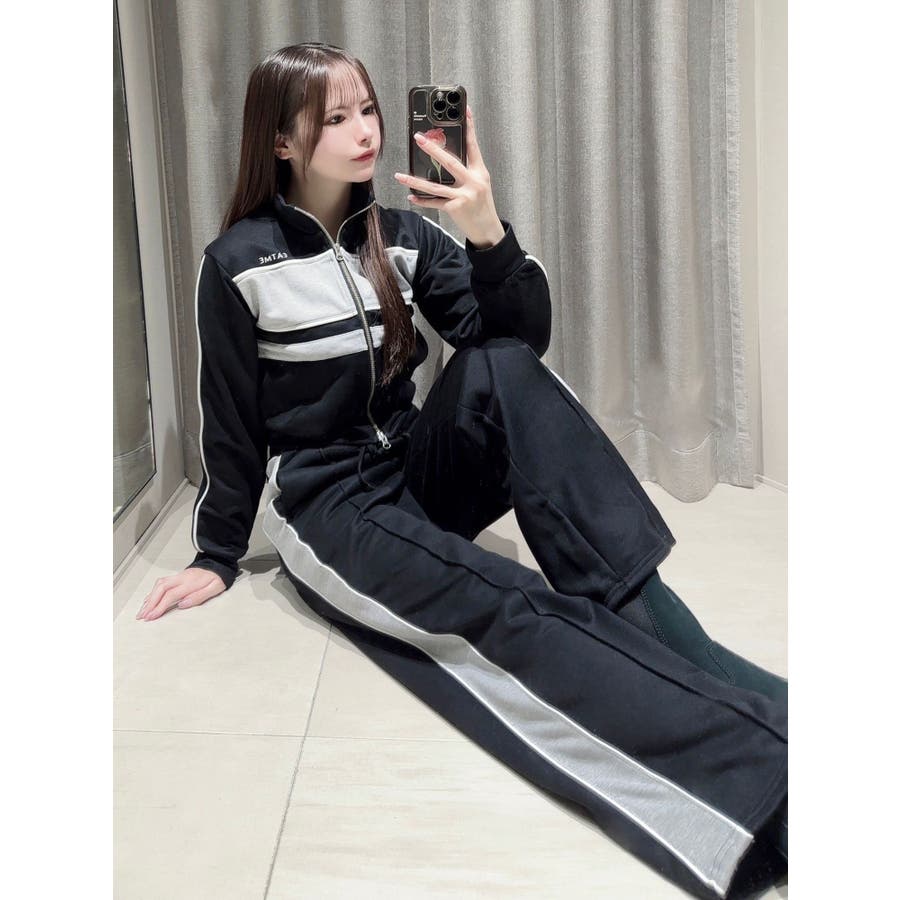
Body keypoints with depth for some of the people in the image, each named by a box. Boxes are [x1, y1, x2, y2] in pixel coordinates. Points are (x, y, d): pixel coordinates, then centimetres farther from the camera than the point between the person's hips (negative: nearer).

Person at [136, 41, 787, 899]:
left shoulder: (400, 232, 5)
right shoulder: (240, 262, -7)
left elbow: (521, 339, -4)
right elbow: (232, 420, 0)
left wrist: (488, 234, -21)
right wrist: (218, 556, 7)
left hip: (417, 473, 5)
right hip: (327, 506, -5)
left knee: (501, 367, -27)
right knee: (511, 610, -32)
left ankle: (660, 630, -32)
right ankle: (765, 776, -47)